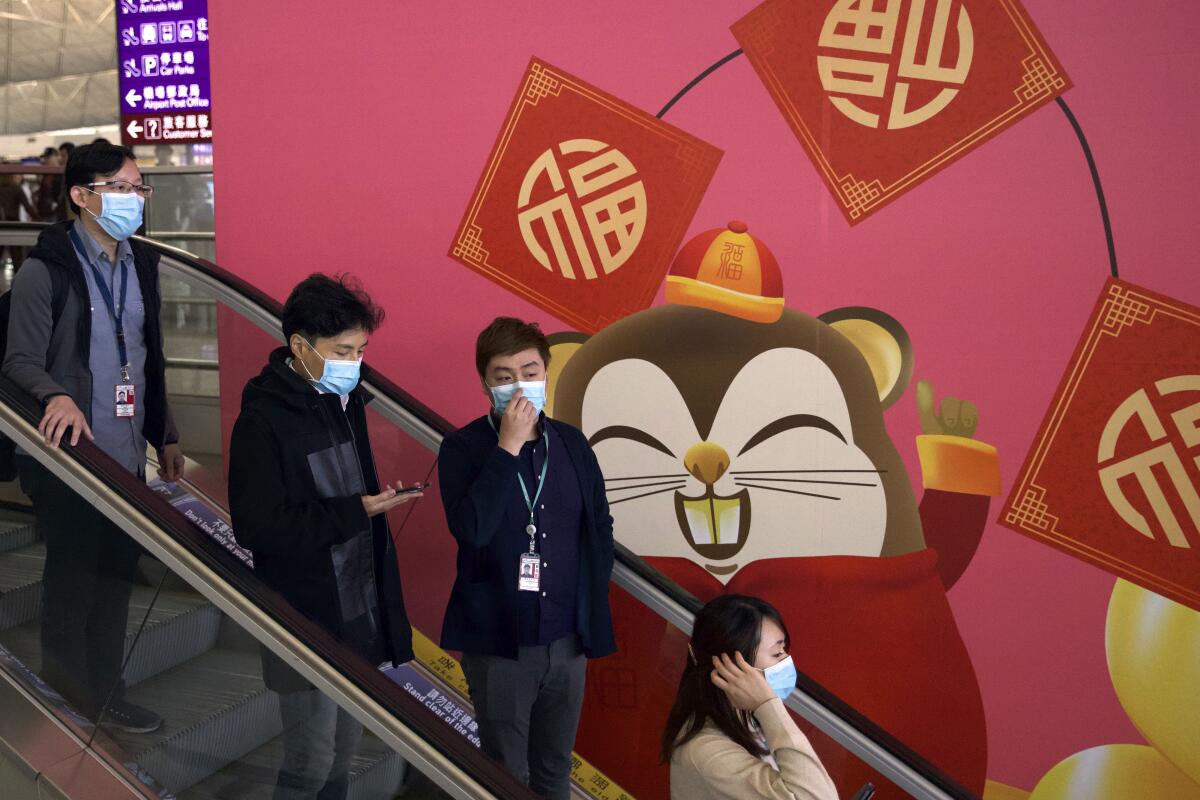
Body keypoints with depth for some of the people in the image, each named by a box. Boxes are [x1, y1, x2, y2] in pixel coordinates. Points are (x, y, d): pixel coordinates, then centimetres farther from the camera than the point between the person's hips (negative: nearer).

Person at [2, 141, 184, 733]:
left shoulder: (141, 264, 11)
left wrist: (165, 435, 18)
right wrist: (57, 397, -34)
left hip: (128, 454, 6)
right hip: (72, 455, -6)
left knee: (117, 577, 13)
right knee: (71, 580, 5)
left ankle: (106, 693, 27)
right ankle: (69, 696, 21)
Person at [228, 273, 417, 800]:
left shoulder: (346, 400, 7)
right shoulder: (263, 418, -16)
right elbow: (256, 527, -21)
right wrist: (353, 513, -23)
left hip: (361, 609, 7)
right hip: (308, 618, -7)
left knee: (345, 751, 17)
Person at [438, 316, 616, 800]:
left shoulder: (573, 444, 2)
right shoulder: (463, 447, -8)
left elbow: (599, 532, 8)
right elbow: (471, 529, -24)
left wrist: (594, 618, 6)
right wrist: (508, 446, -23)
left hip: (567, 640, 3)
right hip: (498, 642, -3)